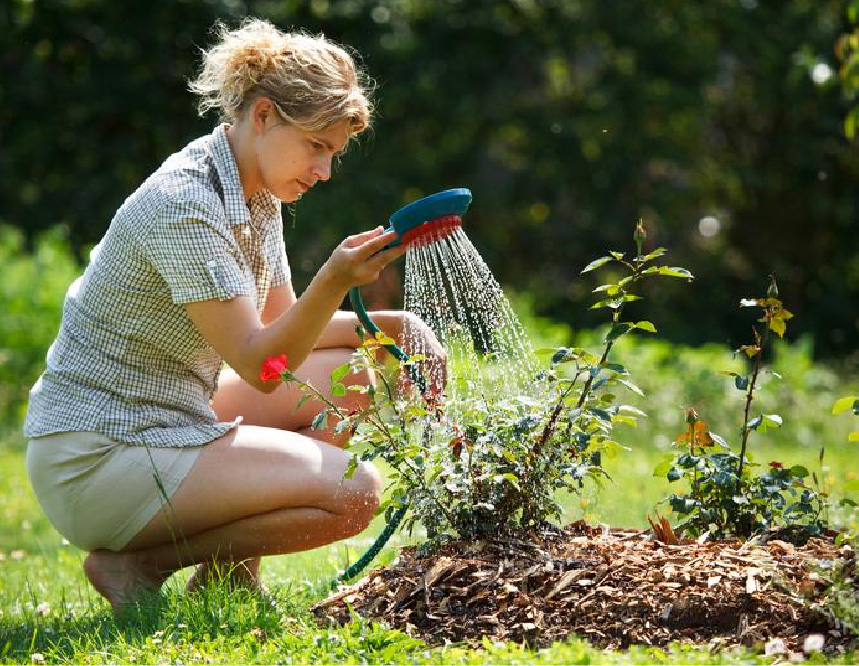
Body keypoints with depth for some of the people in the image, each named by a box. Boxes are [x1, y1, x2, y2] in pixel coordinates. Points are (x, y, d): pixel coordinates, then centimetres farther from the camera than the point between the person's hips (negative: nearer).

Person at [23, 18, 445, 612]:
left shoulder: (256, 194, 7)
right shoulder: (186, 205, -22)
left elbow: (281, 327, 14)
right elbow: (258, 363, -24)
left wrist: (390, 325, 1)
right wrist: (335, 281, -38)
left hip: (168, 419, 10)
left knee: (351, 374, 12)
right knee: (353, 492, -19)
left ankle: (227, 563, 10)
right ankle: (137, 563, -7)